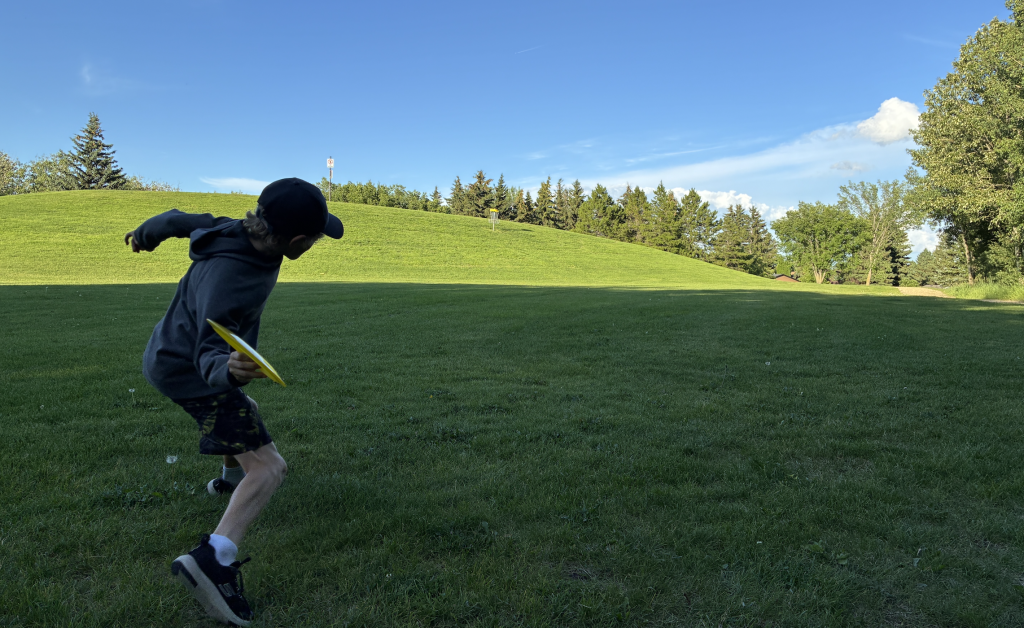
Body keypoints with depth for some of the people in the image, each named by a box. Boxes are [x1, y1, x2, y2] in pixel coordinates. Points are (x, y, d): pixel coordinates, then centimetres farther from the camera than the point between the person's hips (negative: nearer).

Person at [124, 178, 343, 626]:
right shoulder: (229, 283, -37)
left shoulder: (239, 232, -16)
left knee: (244, 414, 35)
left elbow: (179, 220, 2)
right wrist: (230, 370, -54)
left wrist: (145, 233, 22)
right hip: (190, 374, -9)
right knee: (268, 469, -18)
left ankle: (230, 477, 60)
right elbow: (208, 357, -32)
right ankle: (214, 558, -29)